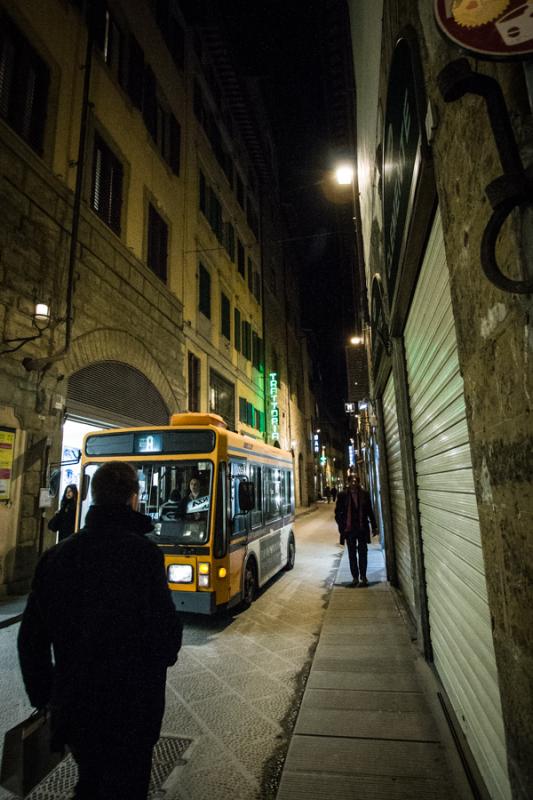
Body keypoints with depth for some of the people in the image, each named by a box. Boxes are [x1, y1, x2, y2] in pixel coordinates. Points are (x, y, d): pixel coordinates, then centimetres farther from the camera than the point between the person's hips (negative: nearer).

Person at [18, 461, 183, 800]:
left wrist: (44, 696, 15)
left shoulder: (56, 554, -5)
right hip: (129, 706, -5)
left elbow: (32, 639, 2)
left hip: (72, 705, 6)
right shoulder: (142, 551, -24)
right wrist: (162, 656, 1)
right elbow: (165, 632, -22)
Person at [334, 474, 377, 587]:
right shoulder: (343, 496, -4)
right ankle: (355, 577, 17)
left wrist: (374, 526, 7)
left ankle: (363, 577, 17)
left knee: (363, 553, 6)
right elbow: (337, 512, 0)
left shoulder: (365, 495, 0)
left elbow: (370, 511, 7)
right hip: (349, 529, 0)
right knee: (352, 554, 8)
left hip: (362, 528, 1)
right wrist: (342, 526, -7)